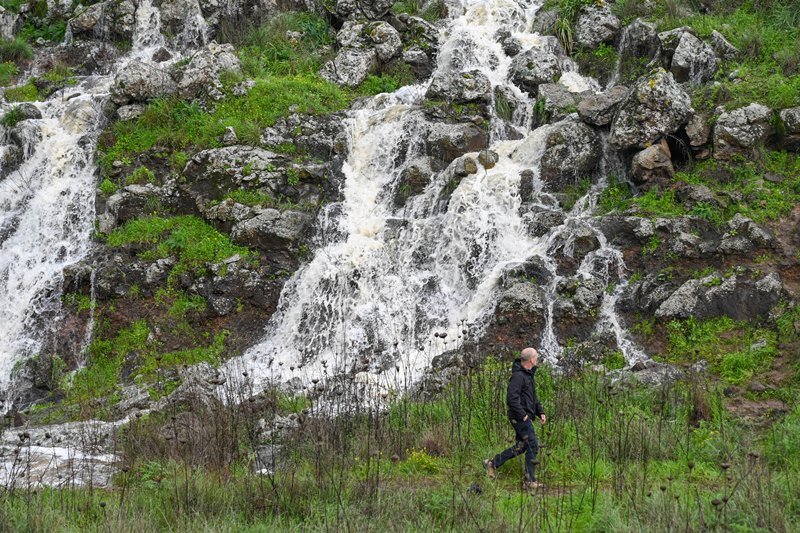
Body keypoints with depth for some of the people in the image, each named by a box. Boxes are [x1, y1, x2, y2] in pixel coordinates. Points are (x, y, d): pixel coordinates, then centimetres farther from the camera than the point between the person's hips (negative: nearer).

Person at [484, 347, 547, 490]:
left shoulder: (529, 375, 15)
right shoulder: (518, 376, -19)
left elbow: (533, 397, 25)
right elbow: (511, 399, -25)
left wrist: (540, 412, 15)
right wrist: (523, 415, -21)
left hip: (525, 417, 10)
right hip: (520, 418, -10)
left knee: (521, 447, 14)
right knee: (533, 445, -7)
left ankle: (493, 463, 21)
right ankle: (530, 481, 0)